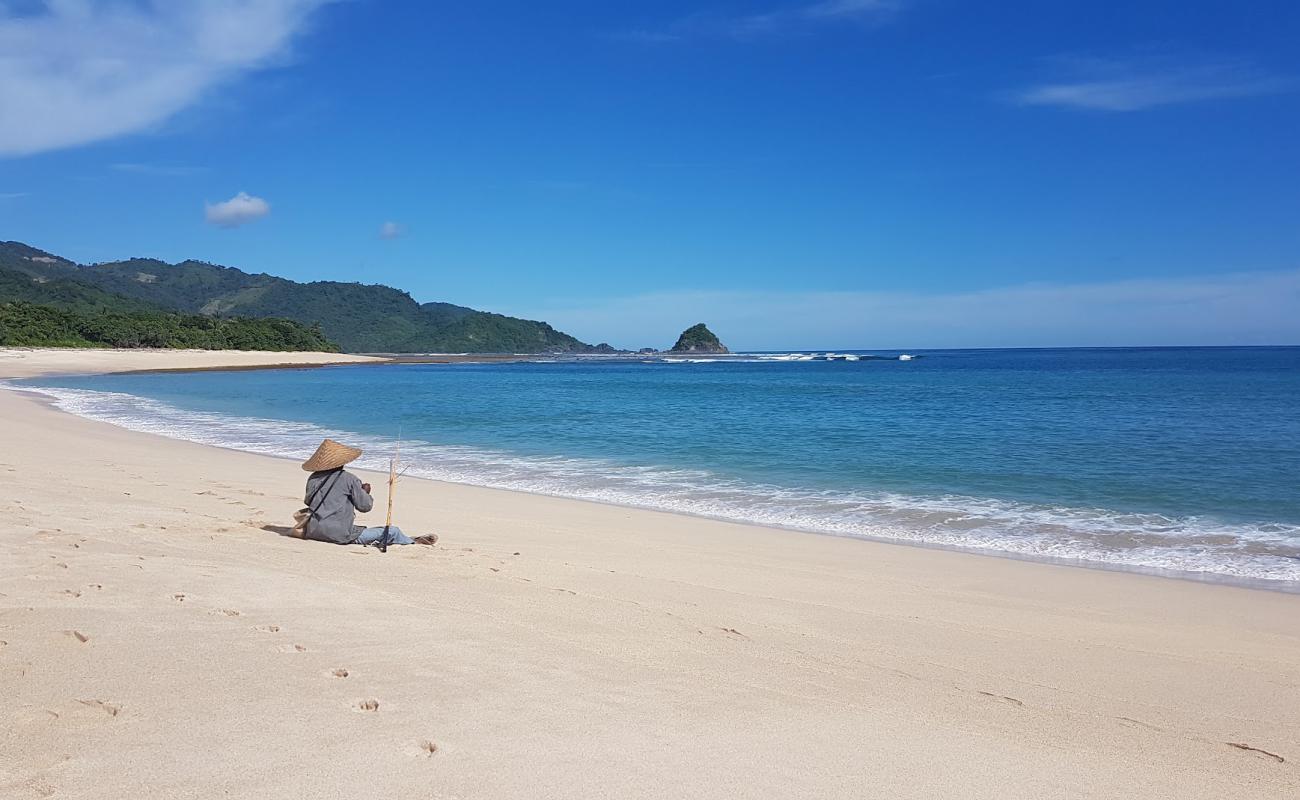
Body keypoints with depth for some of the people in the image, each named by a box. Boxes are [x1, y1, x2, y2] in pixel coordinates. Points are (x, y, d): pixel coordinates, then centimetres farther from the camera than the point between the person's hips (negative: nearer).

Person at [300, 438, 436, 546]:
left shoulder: (313, 478, 6)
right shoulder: (349, 479, -8)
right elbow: (365, 506, -4)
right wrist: (365, 493, 17)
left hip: (313, 533, 7)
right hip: (340, 536, -7)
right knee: (392, 531, 6)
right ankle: (414, 542, 31)